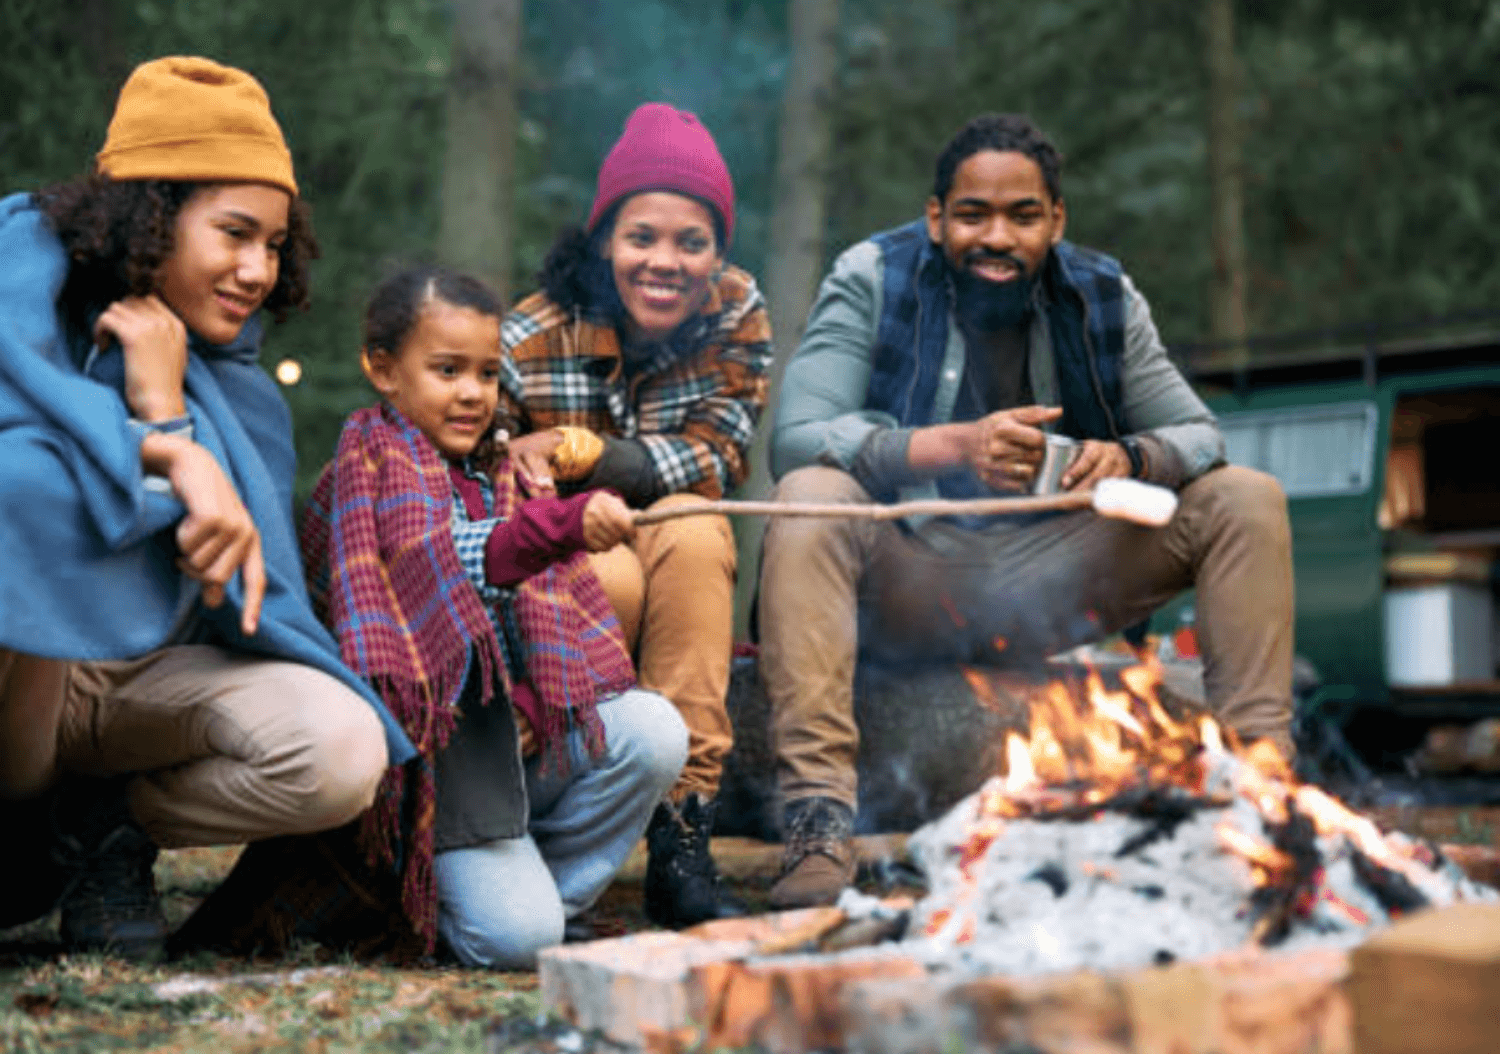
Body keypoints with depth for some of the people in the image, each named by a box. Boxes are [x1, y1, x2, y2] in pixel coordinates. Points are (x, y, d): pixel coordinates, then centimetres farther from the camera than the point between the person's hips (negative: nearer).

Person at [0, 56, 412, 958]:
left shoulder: (238, 389, 8)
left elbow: (248, 596, -4)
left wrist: (166, 412, -11)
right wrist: (178, 460, -32)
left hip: (151, 672, 4)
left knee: (343, 753, -25)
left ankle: (102, 829, 5)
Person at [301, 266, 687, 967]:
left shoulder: (499, 473, 17)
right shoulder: (373, 459, -4)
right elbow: (457, 561, -22)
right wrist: (568, 522, -39)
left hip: (524, 732, 7)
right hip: (440, 747, -7)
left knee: (654, 731, -20)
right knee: (516, 936, -22)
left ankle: (540, 881, -2)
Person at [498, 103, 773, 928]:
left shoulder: (737, 314, -6)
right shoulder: (529, 342, -16)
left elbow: (718, 460, -15)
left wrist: (575, 450, -26)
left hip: (686, 584, 3)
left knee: (692, 530, -31)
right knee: (612, 578, -35)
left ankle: (681, 844, -33)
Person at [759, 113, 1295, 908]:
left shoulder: (1103, 297, 4)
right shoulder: (872, 279, -6)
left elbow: (1200, 435, 3)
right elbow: (794, 438, -18)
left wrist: (1132, 457, -22)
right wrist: (953, 445, -32)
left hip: (1050, 589, 3)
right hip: (908, 588, -3)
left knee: (1246, 500, -7)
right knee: (809, 498, -34)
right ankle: (818, 820, -38)